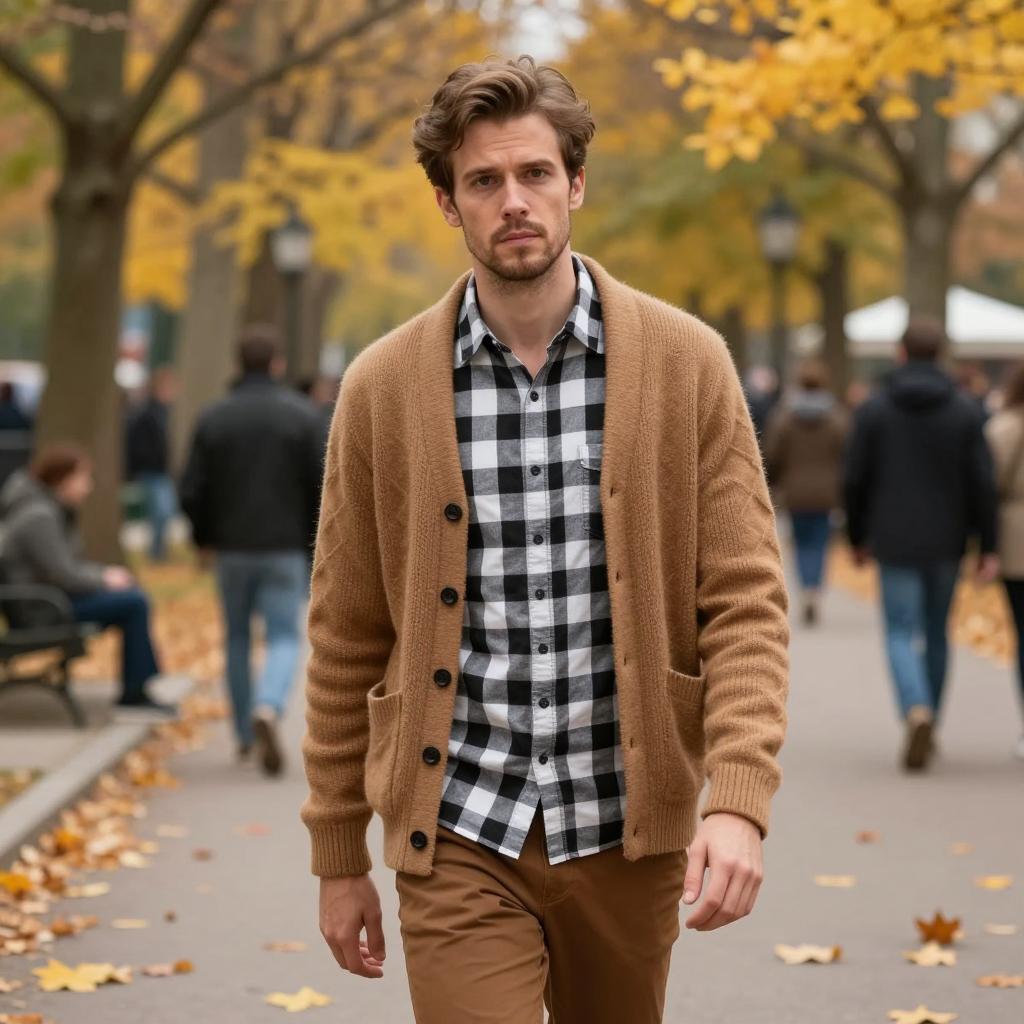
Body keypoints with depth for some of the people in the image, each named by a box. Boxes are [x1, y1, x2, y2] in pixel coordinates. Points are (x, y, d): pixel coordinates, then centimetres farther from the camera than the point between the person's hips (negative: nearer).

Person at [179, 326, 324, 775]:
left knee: (237, 637, 17)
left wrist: (204, 537, 15)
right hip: (285, 548, -2)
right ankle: (269, 709, -27)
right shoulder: (301, 415, -5)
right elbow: (320, 486, -7)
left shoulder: (213, 418, -1)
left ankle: (245, 735, 22)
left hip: (232, 548, 2)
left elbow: (192, 491, -2)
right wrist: (316, 543, 7)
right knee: (284, 639, 1)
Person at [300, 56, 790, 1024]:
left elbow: (745, 600, -3)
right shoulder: (383, 387, -1)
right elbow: (346, 639, 5)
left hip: (625, 827, 1)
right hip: (457, 838, -1)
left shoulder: (686, 362, -2)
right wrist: (337, 859, 7)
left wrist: (740, 802, -17)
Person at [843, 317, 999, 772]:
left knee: (901, 634, 1)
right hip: (946, 543, 2)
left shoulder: (874, 409, -5)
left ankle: (917, 711, -25)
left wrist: (857, 537, 10)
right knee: (936, 633, 16)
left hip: (895, 543, -2)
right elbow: (982, 483, -6)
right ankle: (928, 729, 23)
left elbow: (854, 480, -4)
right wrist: (988, 548, -1)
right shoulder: (965, 410, -2)